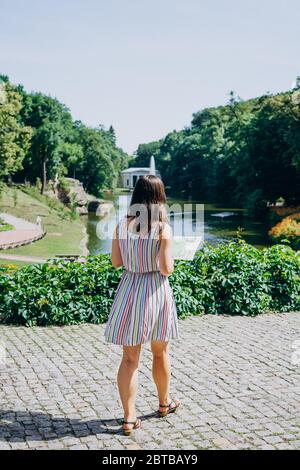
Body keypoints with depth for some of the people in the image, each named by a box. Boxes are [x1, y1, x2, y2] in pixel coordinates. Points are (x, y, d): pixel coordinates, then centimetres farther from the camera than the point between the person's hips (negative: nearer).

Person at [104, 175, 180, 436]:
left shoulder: (122, 224, -4)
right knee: (160, 352, 19)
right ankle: (164, 403, 38)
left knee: (130, 358, 8)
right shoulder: (163, 227, -14)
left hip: (129, 290, 2)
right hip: (155, 291, -2)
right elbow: (166, 268, -15)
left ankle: (129, 418, 8)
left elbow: (116, 262, 4)